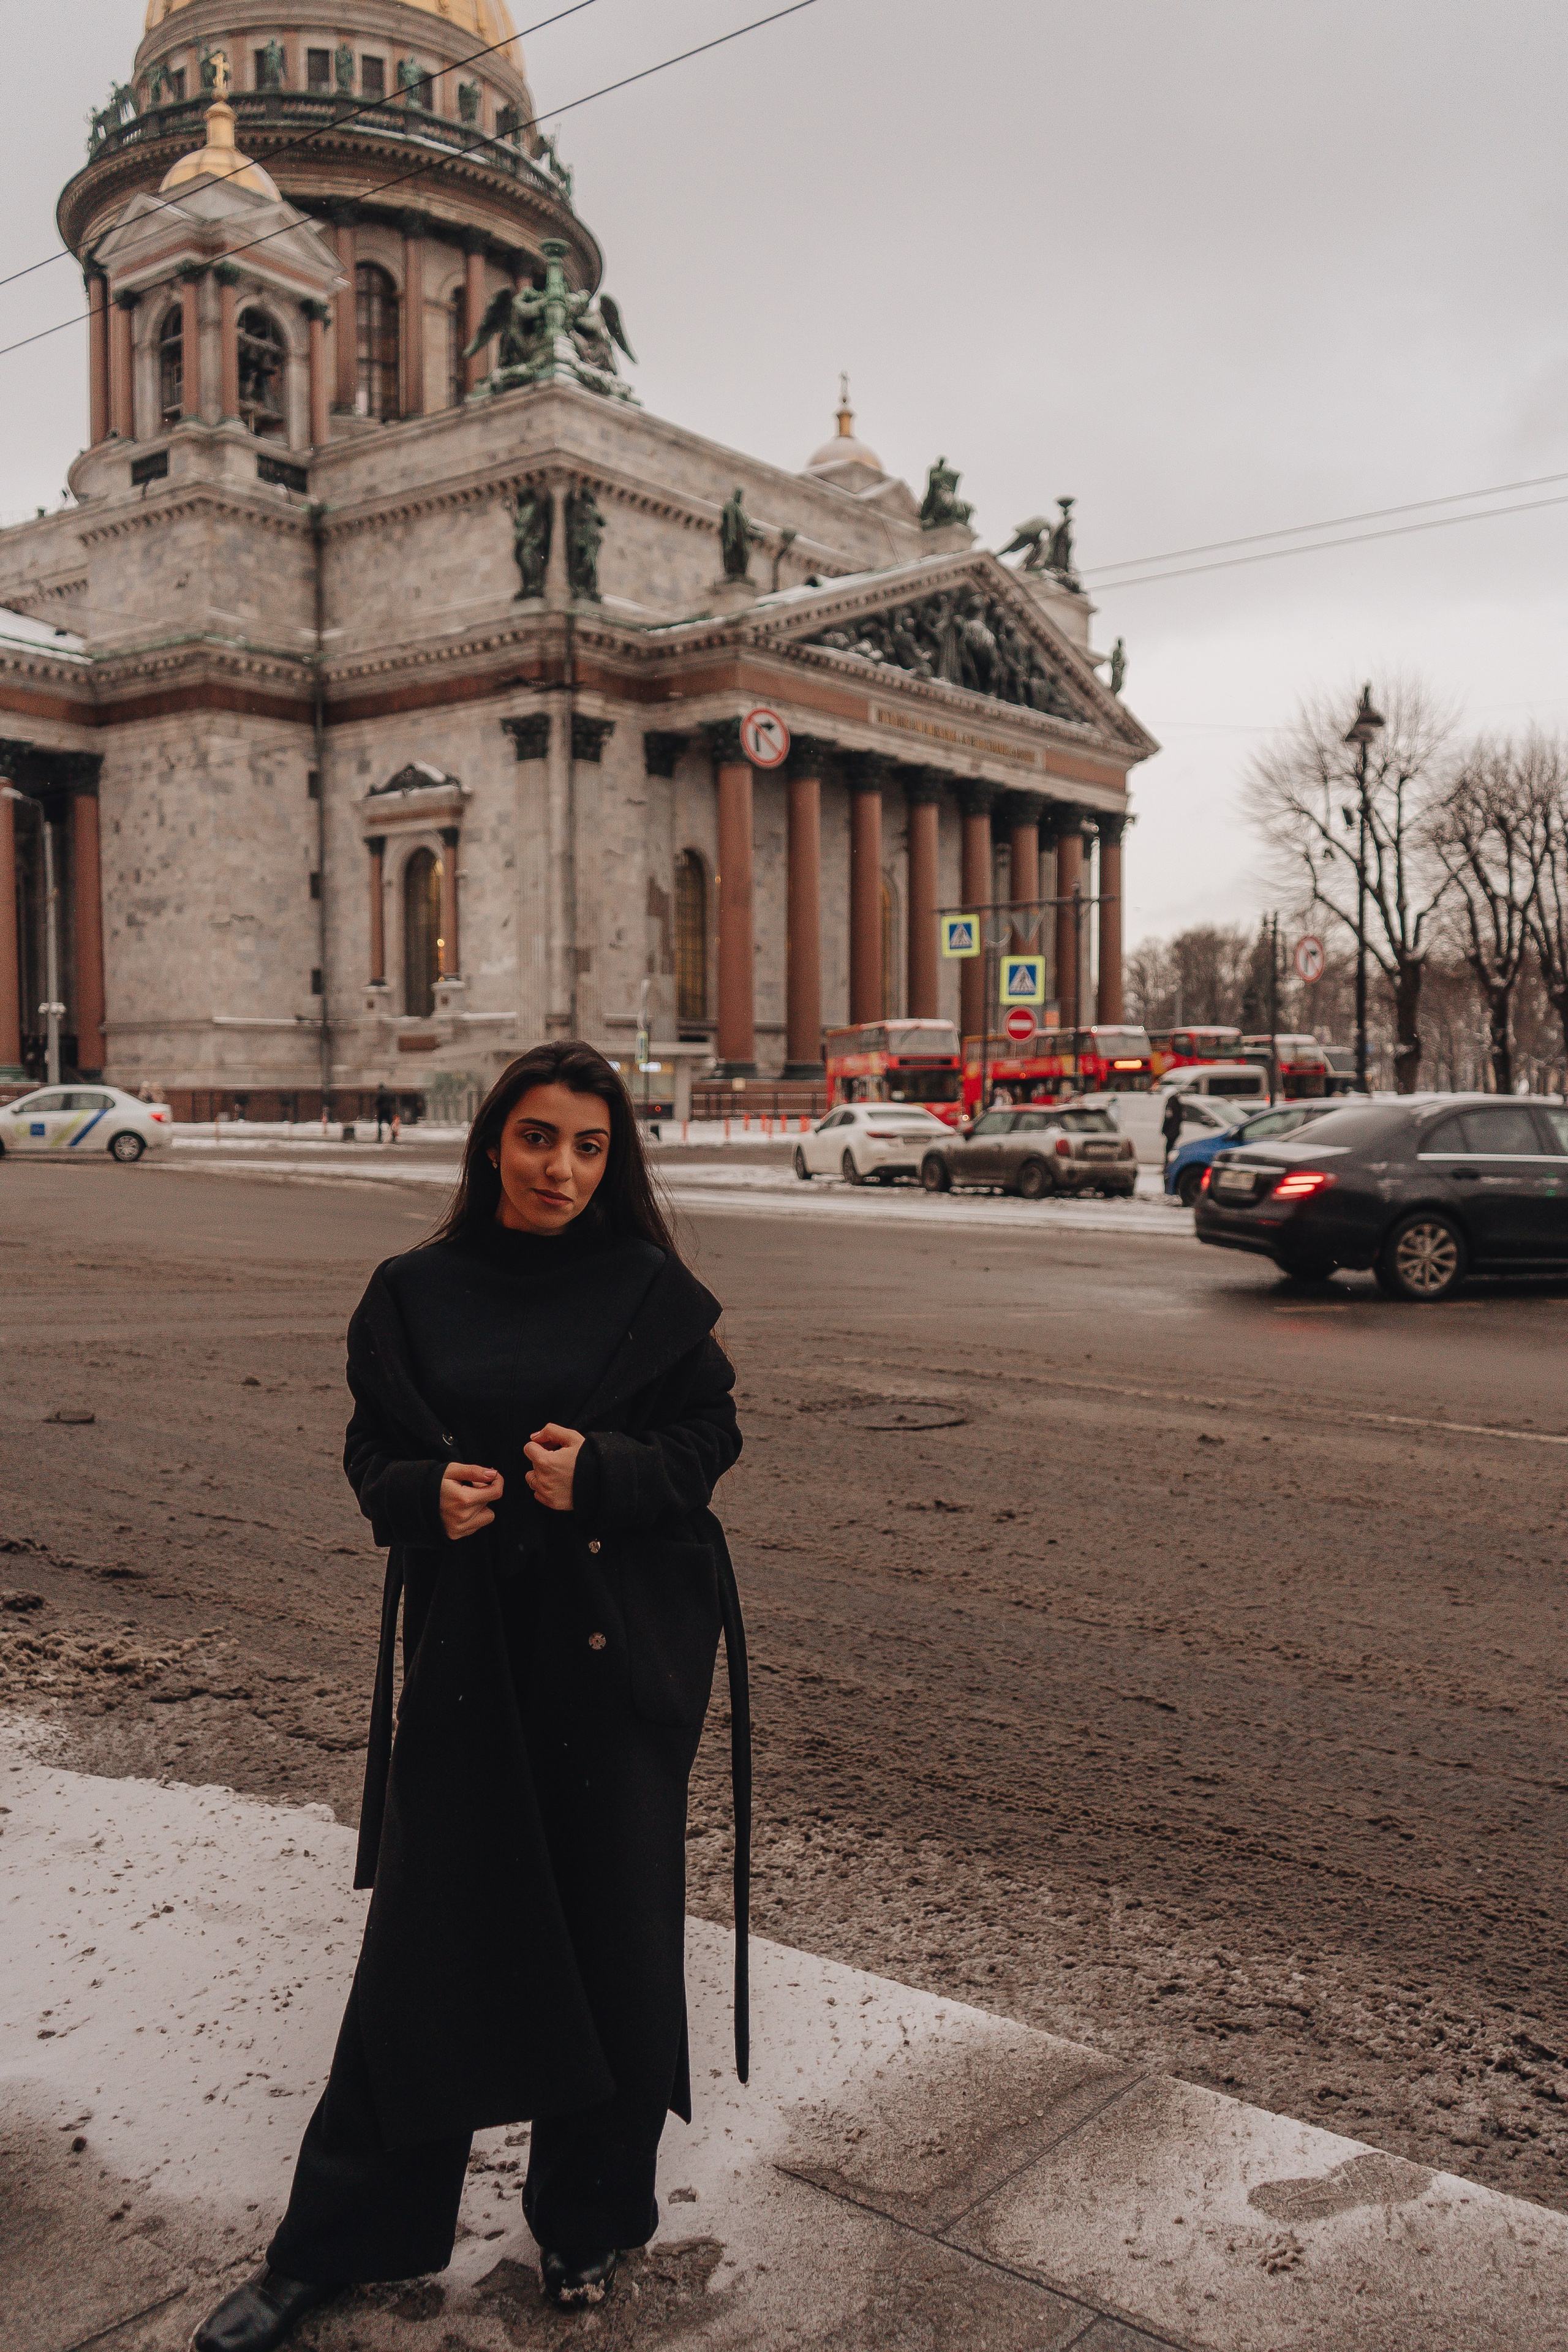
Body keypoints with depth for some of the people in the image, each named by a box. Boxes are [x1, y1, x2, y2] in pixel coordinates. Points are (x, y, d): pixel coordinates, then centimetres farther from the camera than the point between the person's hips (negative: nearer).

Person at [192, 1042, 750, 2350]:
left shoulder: (650, 1291, -2)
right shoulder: (415, 1294, 3)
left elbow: (710, 1438, 0)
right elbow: (373, 1454, 8)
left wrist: (601, 1470, -18)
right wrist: (425, 1494, -14)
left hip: (622, 1647, 0)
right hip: (467, 1643, 1)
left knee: (614, 1930, 8)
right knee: (428, 1934, 5)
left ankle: (589, 2220, 30)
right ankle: (334, 2244, 24)